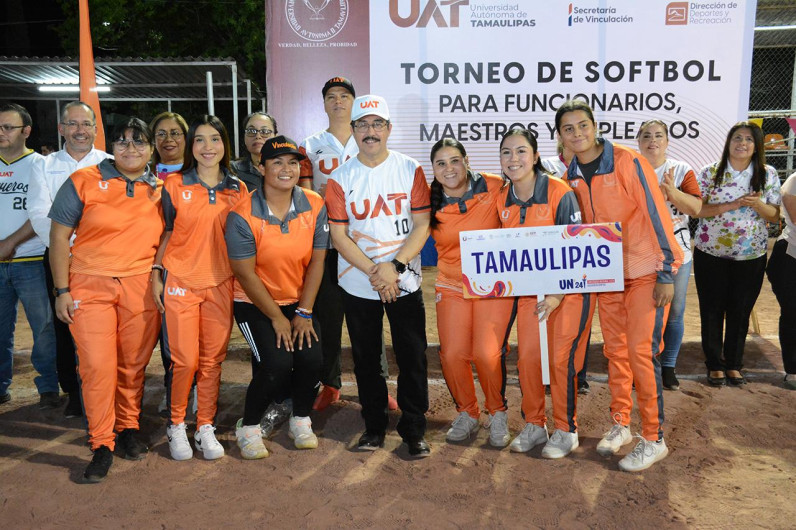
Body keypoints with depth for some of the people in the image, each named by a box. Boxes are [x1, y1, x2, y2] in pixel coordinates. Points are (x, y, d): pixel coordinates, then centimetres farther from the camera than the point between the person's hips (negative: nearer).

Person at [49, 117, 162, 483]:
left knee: (134, 364, 6)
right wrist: (62, 290, -4)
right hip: (90, 286, -2)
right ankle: (102, 443, 6)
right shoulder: (83, 182, 1)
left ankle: (128, 427, 27)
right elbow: (58, 237, 2)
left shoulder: (160, 189, 9)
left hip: (141, 287, 2)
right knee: (97, 365, -9)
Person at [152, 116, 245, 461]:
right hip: (180, 283, -2)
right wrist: (155, 274, -2)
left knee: (213, 360, 6)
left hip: (221, 284, 2)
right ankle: (176, 425, 19)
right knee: (184, 360, -2)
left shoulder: (238, 189, 8)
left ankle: (205, 427, 21)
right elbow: (166, 233, 4)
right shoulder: (174, 185, 1)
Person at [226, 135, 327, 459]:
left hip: (298, 302, 3)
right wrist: (277, 318, -11)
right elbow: (246, 275, -14)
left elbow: (316, 262, -4)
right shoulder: (243, 216, -17)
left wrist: (304, 313, -7)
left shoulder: (315, 206, -7)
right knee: (278, 364, -19)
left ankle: (301, 421, 14)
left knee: (311, 358, -15)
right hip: (255, 304, -3)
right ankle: (248, 427, 8)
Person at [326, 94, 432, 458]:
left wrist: (394, 266, -15)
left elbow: (422, 225, -4)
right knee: (366, 359, 11)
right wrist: (373, 272, -14)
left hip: (405, 282, -1)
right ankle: (374, 426, 27)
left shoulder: (411, 170, 0)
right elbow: (339, 235, -4)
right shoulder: (340, 178, 0)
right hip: (357, 285, 1)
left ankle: (413, 430, 17)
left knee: (412, 357, 2)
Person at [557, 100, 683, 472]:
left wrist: (667, 273, -15)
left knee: (641, 352, -5)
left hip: (644, 274, -5)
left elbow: (656, 214, -14)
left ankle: (654, 439, 8)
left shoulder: (629, 163, -14)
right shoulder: (571, 176, 3)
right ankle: (620, 425, 27)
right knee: (615, 351, 12)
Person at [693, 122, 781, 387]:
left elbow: (775, 216, 2)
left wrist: (757, 204, -19)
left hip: (751, 256, 1)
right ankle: (714, 365, 20)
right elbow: (697, 209, -8)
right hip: (711, 254, -1)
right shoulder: (710, 172, -3)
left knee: (740, 312, 8)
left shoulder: (768, 175, 2)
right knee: (712, 311, 6)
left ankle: (733, 364, 24)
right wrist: (730, 205, -21)